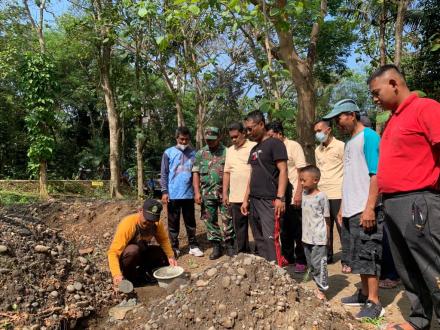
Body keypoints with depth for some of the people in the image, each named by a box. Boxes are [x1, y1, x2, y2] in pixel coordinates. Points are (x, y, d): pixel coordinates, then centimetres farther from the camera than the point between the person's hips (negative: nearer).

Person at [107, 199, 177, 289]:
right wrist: (116, 274, -50)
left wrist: (171, 256, -21)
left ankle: (141, 273, 6)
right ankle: (128, 278, -10)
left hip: (142, 253, 5)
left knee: (166, 257, -13)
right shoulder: (127, 224, -33)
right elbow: (113, 252, -36)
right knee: (133, 250, -37)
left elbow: (164, 240, -5)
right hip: (125, 258, -5)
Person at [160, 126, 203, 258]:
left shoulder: (193, 153, 5)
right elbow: (164, 174, 0)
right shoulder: (168, 153, 0)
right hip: (173, 195, -2)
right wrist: (164, 192, -8)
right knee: (173, 223, 7)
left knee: (190, 222, 11)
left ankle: (193, 246, 21)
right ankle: (174, 248, 17)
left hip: (189, 194, 2)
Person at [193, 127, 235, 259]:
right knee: (210, 221, 8)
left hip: (224, 193, -3)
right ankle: (216, 247, 20)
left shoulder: (226, 152, 0)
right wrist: (197, 192, -1)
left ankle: (229, 245, 14)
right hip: (207, 194, 3)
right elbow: (195, 173, 7)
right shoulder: (200, 153, 9)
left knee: (227, 219, 2)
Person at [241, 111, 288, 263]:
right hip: (254, 200, 8)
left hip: (269, 200, -8)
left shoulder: (275, 143, -5)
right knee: (259, 239, 11)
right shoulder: (254, 149, 18)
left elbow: (283, 171, -11)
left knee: (270, 238, -11)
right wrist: (246, 199, 16)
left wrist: (280, 197, -19)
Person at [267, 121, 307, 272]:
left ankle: (301, 261, 15)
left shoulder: (293, 146, -6)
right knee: (284, 231, 14)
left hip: (294, 197, -6)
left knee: (298, 232, 3)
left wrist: (299, 193, -17)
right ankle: (287, 257, 28)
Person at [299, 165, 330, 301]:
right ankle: (318, 286, 30)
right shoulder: (304, 194, 7)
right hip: (306, 237, 8)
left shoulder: (321, 196, -12)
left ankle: (321, 290, 9)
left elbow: (326, 218, -8)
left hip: (319, 238, -8)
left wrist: (326, 236, -7)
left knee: (319, 263, -3)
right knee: (310, 264, 16)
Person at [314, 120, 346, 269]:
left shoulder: (340, 146, -3)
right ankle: (326, 256, 22)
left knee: (342, 228, -1)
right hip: (321, 194, 6)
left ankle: (346, 261, 5)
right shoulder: (317, 150, 15)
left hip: (337, 194, -6)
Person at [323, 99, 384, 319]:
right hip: (352, 210, 9)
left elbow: (375, 175, -16)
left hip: (365, 210, -8)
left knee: (368, 254, -2)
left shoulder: (369, 137, -9)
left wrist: (370, 208, -21)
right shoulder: (350, 142, 16)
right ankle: (365, 293, 28)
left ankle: (374, 302, 8)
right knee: (359, 255, 15)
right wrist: (343, 207, 18)